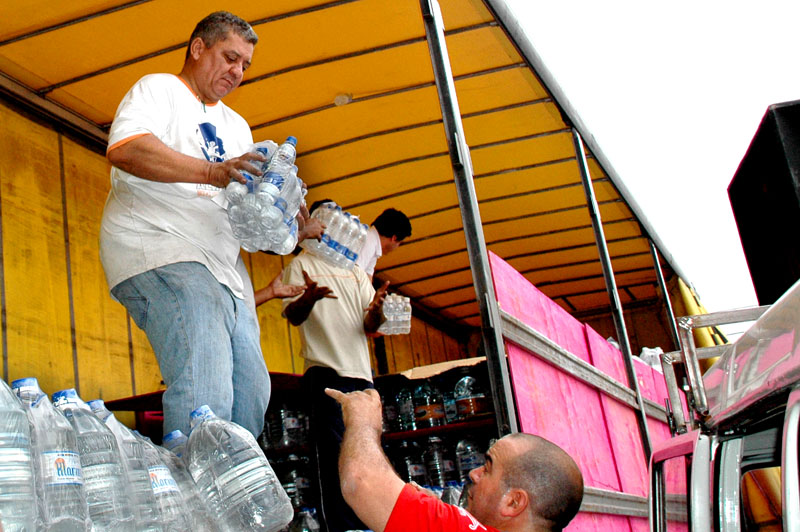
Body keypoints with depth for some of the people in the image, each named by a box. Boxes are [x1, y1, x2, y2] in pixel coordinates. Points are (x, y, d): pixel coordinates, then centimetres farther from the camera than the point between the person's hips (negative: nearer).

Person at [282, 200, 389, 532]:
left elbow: (370, 326, 15)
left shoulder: (355, 270, 23)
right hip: (326, 375, -5)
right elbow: (292, 316, -3)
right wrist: (308, 297, -27)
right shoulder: (301, 265, 10)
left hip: (361, 374, 5)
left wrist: (376, 311, -10)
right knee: (337, 458, -12)